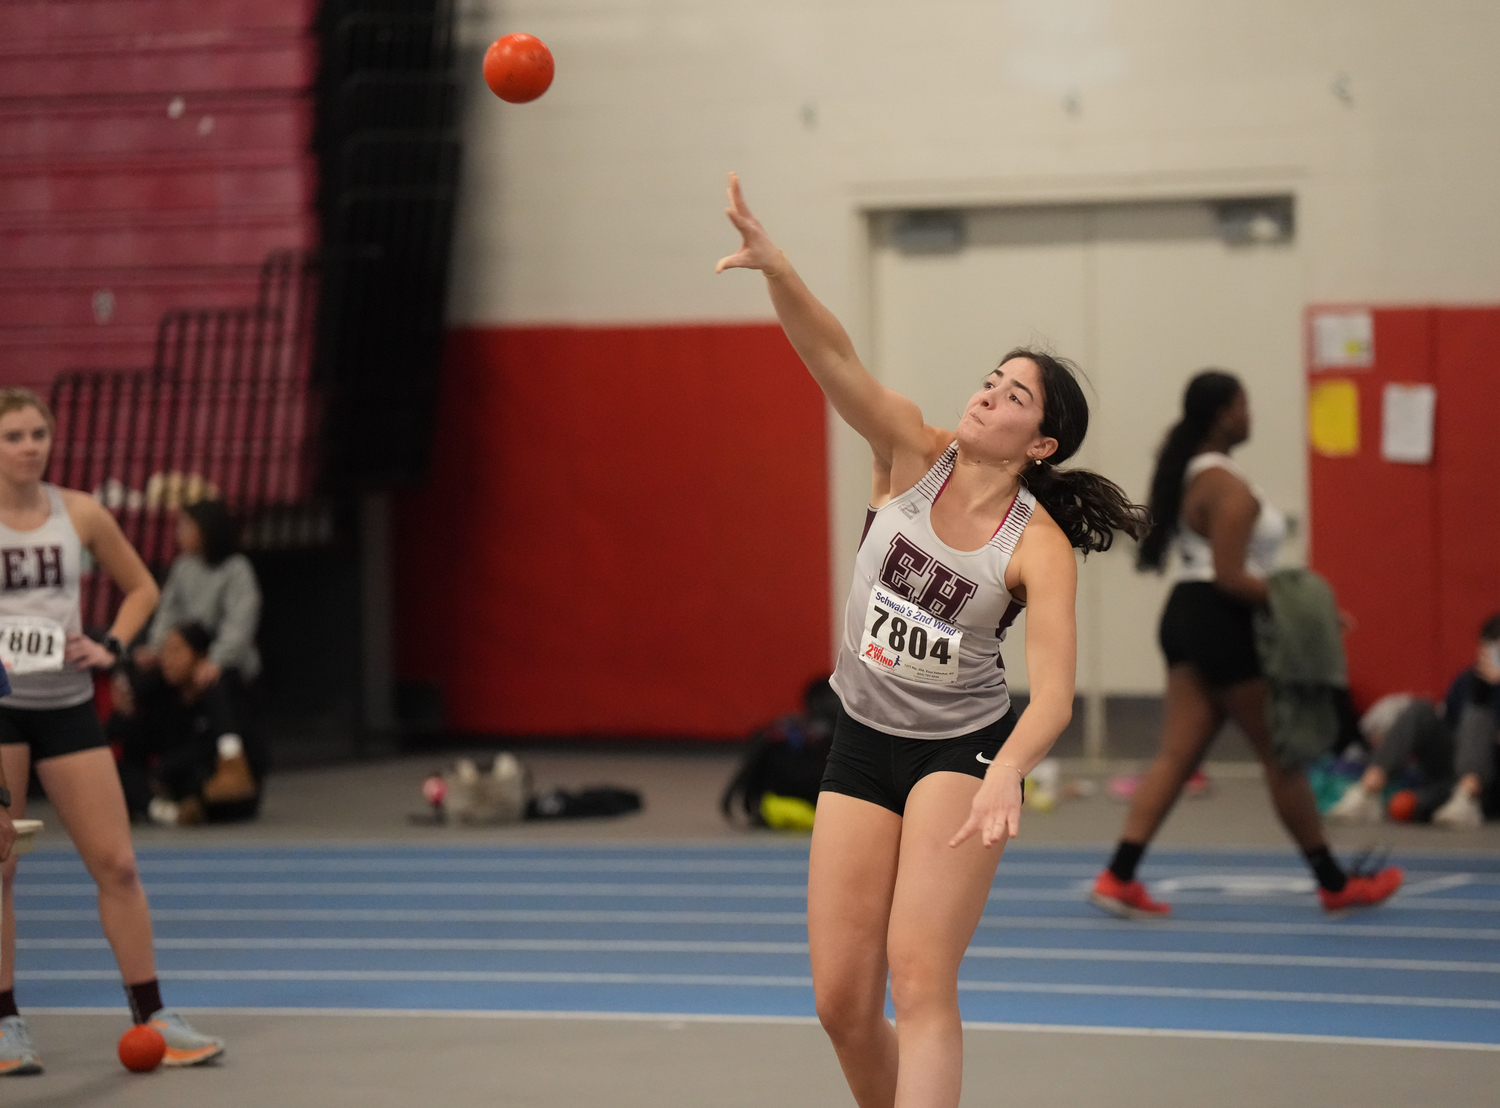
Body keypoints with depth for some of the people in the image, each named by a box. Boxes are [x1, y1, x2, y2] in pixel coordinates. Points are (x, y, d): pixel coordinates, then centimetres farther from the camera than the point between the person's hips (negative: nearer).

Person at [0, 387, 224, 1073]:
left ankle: (152, 1018, 10)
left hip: (66, 702, 3)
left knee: (116, 864, 2)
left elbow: (141, 587, 16)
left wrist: (110, 646, 0)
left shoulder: (80, 514, 3)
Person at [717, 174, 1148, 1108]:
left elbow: (1054, 688, -24)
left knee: (919, 976, -18)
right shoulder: (915, 454, -6)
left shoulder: (1040, 547, -14)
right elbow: (833, 355, -20)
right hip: (864, 741, 4)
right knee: (842, 1002, 1)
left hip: (964, 750, -4)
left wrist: (1007, 776, -43)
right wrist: (773, 265, -38)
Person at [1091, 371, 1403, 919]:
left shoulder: (1189, 475, 14)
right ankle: (1335, 885, 13)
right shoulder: (1228, 487, -18)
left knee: (1176, 755, 4)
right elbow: (1229, 577, -23)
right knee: (1283, 755, 2)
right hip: (1223, 623, -9)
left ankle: (1119, 877, -5)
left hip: (1188, 616, 9)